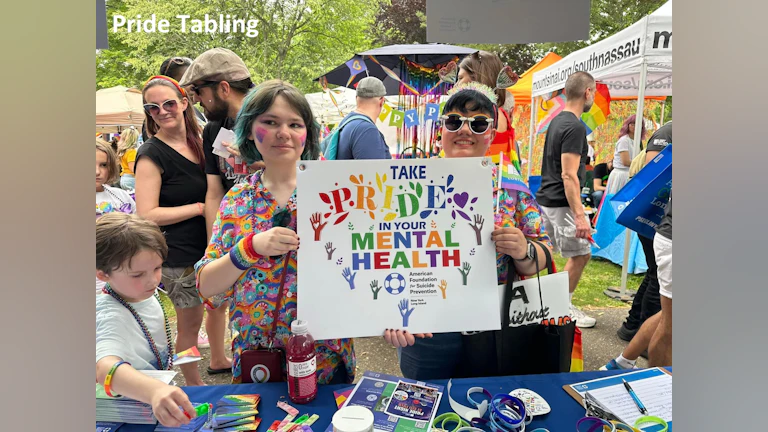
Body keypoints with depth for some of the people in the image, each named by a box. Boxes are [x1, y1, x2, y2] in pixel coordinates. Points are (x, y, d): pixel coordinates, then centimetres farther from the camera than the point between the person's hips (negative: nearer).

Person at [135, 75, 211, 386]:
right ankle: (194, 387, 27)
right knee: (190, 324, 7)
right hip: (180, 255, -7)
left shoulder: (195, 142, 7)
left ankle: (217, 359, 45)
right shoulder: (151, 155, -14)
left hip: (208, 246, 8)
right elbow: (147, 215, -20)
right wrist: (200, 208, -18)